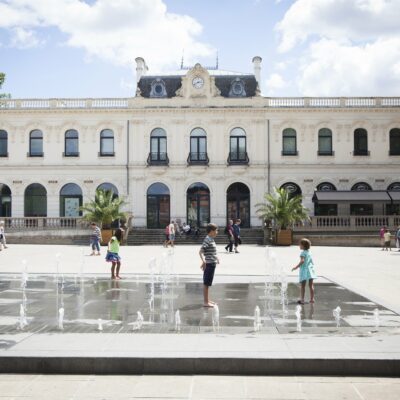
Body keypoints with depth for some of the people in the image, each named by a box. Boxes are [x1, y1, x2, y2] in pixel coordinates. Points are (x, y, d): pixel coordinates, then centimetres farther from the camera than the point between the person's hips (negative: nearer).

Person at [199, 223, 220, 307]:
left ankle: (207, 300, 25)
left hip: (212, 264, 10)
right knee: (206, 283, -3)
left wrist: (216, 258, 41)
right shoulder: (207, 240, -17)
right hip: (209, 264, -10)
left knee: (207, 283, 16)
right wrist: (203, 260, -39)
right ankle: (205, 302, 2)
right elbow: (201, 251, -25)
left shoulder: (211, 240, 13)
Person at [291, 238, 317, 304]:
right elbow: (312, 262, 15)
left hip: (304, 270, -6)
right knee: (311, 285, 9)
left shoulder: (303, 253, -10)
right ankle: (312, 299, 13)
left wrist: (296, 267, -20)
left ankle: (302, 299, -4)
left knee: (303, 286, -3)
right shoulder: (309, 253, 12)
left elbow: (302, 261, -23)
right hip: (310, 270, 6)